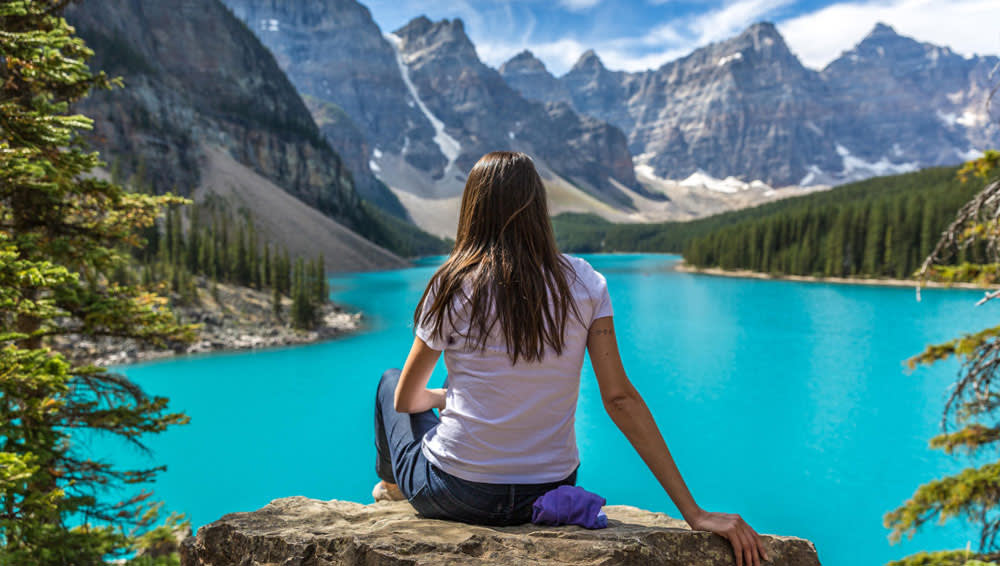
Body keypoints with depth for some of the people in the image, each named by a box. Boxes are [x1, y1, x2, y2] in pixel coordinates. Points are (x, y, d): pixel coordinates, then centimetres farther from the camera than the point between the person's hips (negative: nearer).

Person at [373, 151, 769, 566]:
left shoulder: (454, 287, -12)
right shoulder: (585, 285, -8)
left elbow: (406, 399, 0)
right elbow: (620, 398, -12)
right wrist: (695, 513, -9)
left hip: (456, 495, -3)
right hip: (548, 495, 3)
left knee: (388, 382, 27)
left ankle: (395, 486, 55)